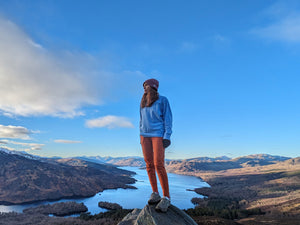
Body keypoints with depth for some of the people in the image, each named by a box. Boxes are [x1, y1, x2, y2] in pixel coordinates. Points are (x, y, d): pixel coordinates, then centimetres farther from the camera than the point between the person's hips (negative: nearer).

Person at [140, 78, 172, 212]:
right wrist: (141, 137, 12)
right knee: (149, 164, 1)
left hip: (158, 134, -5)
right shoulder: (143, 103, 14)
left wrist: (167, 137, -15)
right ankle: (155, 194, 10)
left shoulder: (163, 100, -2)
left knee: (159, 165, -14)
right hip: (145, 135, 6)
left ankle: (166, 197, -6)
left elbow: (168, 119, -6)